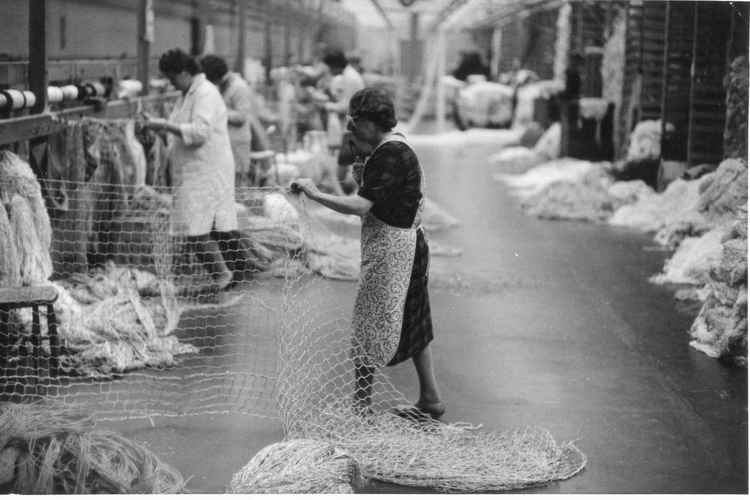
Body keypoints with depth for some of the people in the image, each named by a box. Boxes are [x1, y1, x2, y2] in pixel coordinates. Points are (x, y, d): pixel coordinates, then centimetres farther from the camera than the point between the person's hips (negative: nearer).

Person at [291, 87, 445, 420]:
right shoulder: (396, 147, 12)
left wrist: (315, 194, -24)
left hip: (389, 246, -11)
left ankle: (359, 405, 2)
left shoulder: (390, 156, -20)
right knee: (411, 324, 17)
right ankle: (430, 399, 25)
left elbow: (361, 206, -28)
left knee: (369, 329, -4)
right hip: (407, 243, 11)